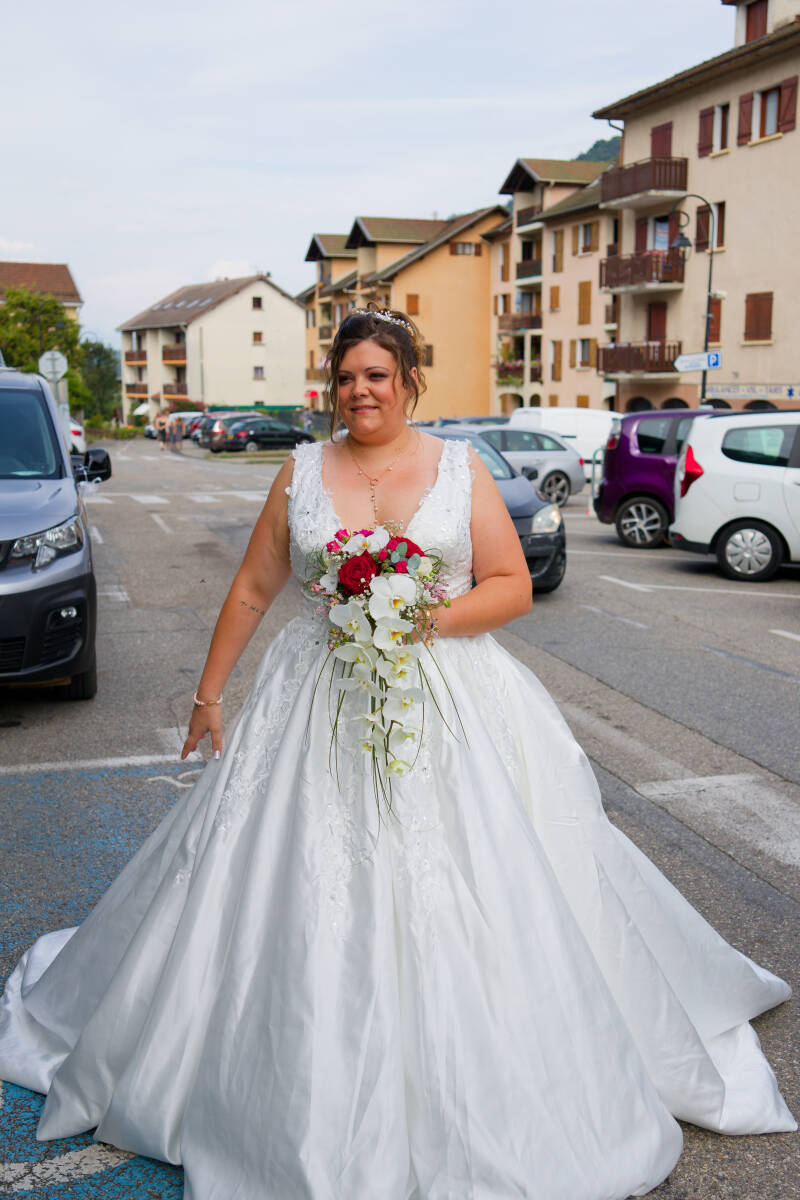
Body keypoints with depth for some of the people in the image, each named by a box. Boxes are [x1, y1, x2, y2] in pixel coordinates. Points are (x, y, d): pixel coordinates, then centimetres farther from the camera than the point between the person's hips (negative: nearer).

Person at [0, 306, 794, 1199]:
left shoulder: (460, 469, 2)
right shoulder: (302, 472, 6)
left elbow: (513, 586, 0)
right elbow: (252, 589, 10)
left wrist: (432, 616, -16)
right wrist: (210, 691, 11)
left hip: (451, 710, -1)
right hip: (319, 713, 1)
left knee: (456, 888, 2)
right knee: (309, 896, 5)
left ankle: (474, 1110, 24)